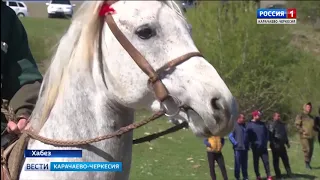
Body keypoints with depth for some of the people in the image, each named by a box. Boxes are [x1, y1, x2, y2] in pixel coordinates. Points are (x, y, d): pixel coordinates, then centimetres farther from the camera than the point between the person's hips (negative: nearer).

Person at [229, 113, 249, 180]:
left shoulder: (245, 126, 13)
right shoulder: (234, 126, -6)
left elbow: (247, 136, 22)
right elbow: (230, 136, -9)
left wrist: (248, 144, 12)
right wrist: (235, 143, -15)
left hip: (245, 148, 6)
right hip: (238, 148, -6)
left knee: (245, 164, 10)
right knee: (238, 164, -3)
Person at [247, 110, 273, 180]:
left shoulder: (262, 124, 12)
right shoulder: (249, 125, -4)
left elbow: (267, 133, 16)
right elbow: (248, 135, -9)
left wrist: (266, 141, 4)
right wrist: (253, 143, -14)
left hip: (263, 147, 3)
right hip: (256, 147, -3)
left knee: (266, 161, 0)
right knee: (256, 162, 6)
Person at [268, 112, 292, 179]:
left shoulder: (282, 124, 15)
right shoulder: (272, 125, -9)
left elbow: (285, 134, 24)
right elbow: (270, 136, -15)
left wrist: (287, 142, 20)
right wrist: (273, 144, -19)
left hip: (282, 145, 7)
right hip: (275, 146, -7)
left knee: (286, 159, 10)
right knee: (276, 161, 1)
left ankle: (289, 173, 16)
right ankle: (278, 175, 7)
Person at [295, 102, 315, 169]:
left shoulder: (311, 117, 20)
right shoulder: (300, 116, -1)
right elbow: (297, 124, -9)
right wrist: (302, 131, -18)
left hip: (311, 136, 7)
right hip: (304, 136, -7)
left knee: (311, 150, 5)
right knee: (307, 149, -15)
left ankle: (308, 163, 15)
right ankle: (307, 164, -7)